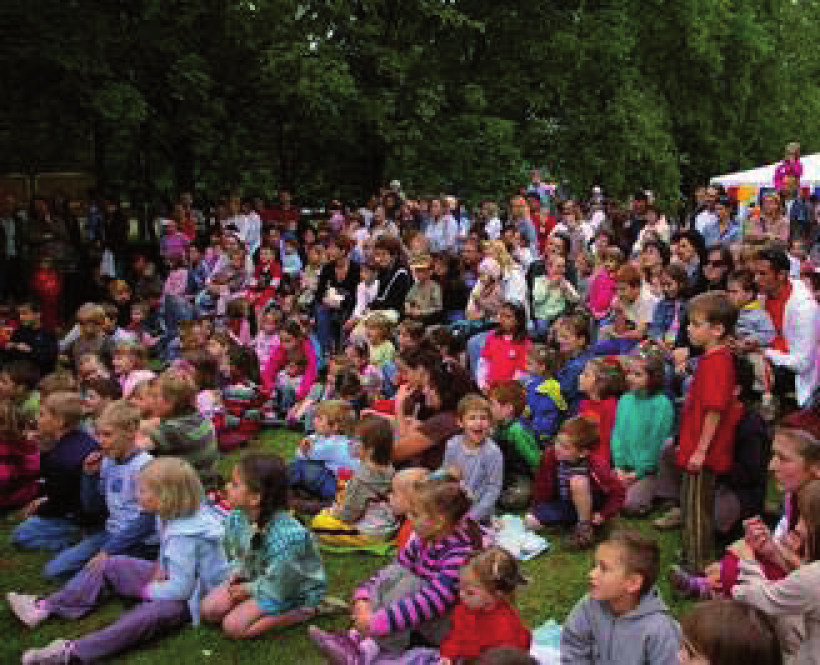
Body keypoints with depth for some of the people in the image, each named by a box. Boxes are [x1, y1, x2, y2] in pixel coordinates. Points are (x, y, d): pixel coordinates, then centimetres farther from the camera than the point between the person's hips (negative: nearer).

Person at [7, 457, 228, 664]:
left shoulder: (184, 537, -31)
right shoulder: (172, 516, -2)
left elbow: (179, 589, -30)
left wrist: (148, 591, -14)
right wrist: (161, 568, -3)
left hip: (189, 596, -10)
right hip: (172, 579, 10)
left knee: (152, 612, -40)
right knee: (110, 565, 8)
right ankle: (45, 607, 7)